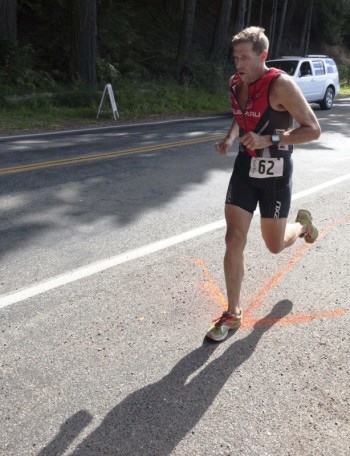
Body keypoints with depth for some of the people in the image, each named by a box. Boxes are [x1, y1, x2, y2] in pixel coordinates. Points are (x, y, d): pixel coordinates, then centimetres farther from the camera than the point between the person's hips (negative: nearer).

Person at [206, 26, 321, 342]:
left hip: (275, 174, -4)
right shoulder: (236, 84, 1)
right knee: (234, 240, -4)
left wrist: (270, 139, -29)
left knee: (275, 245, 9)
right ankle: (233, 313, 11)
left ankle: (303, 223, 47)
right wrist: (230, 139, -1)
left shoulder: (281, 85, -19)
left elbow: (313, 130, -18)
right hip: (245, 169, 5)